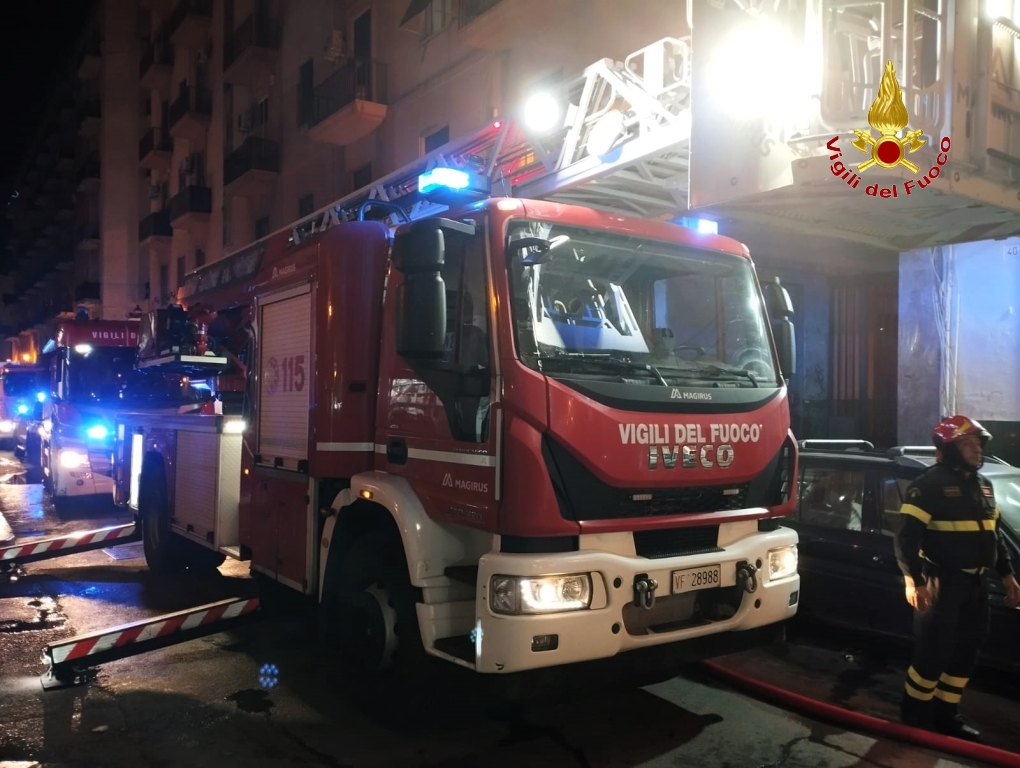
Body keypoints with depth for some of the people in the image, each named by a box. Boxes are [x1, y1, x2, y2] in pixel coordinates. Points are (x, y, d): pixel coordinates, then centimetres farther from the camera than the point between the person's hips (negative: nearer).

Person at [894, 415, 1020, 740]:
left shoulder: (982, 485, 14)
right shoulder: (930, 484, -14)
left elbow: (992, 535, 23)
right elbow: (906, 537, -19)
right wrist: (914, 581, -26)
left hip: (976, 585, 8)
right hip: (943, 585, -8)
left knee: (965, 654, 14)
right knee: (934, 652, -2)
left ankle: (946, 714, 27)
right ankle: (915, 713, 15)